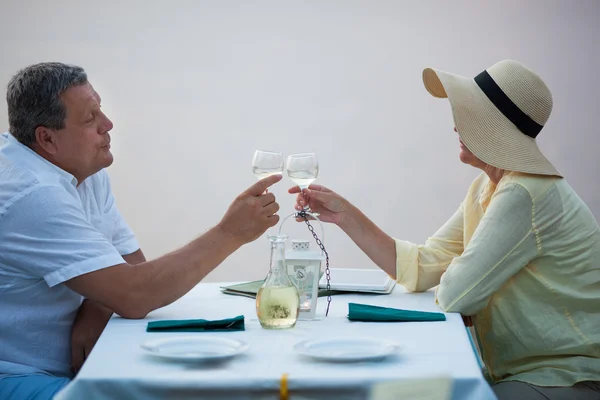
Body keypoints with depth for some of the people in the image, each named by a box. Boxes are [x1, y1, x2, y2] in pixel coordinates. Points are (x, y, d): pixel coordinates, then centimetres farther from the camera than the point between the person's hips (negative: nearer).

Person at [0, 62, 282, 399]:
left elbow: (132, 268, 7)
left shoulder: (89, 172, 5)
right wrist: (230, 234, -24)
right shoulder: (33, 195, -25)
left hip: (68, 367, 8)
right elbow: (132, 296, -29)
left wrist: (93, 312, -15)